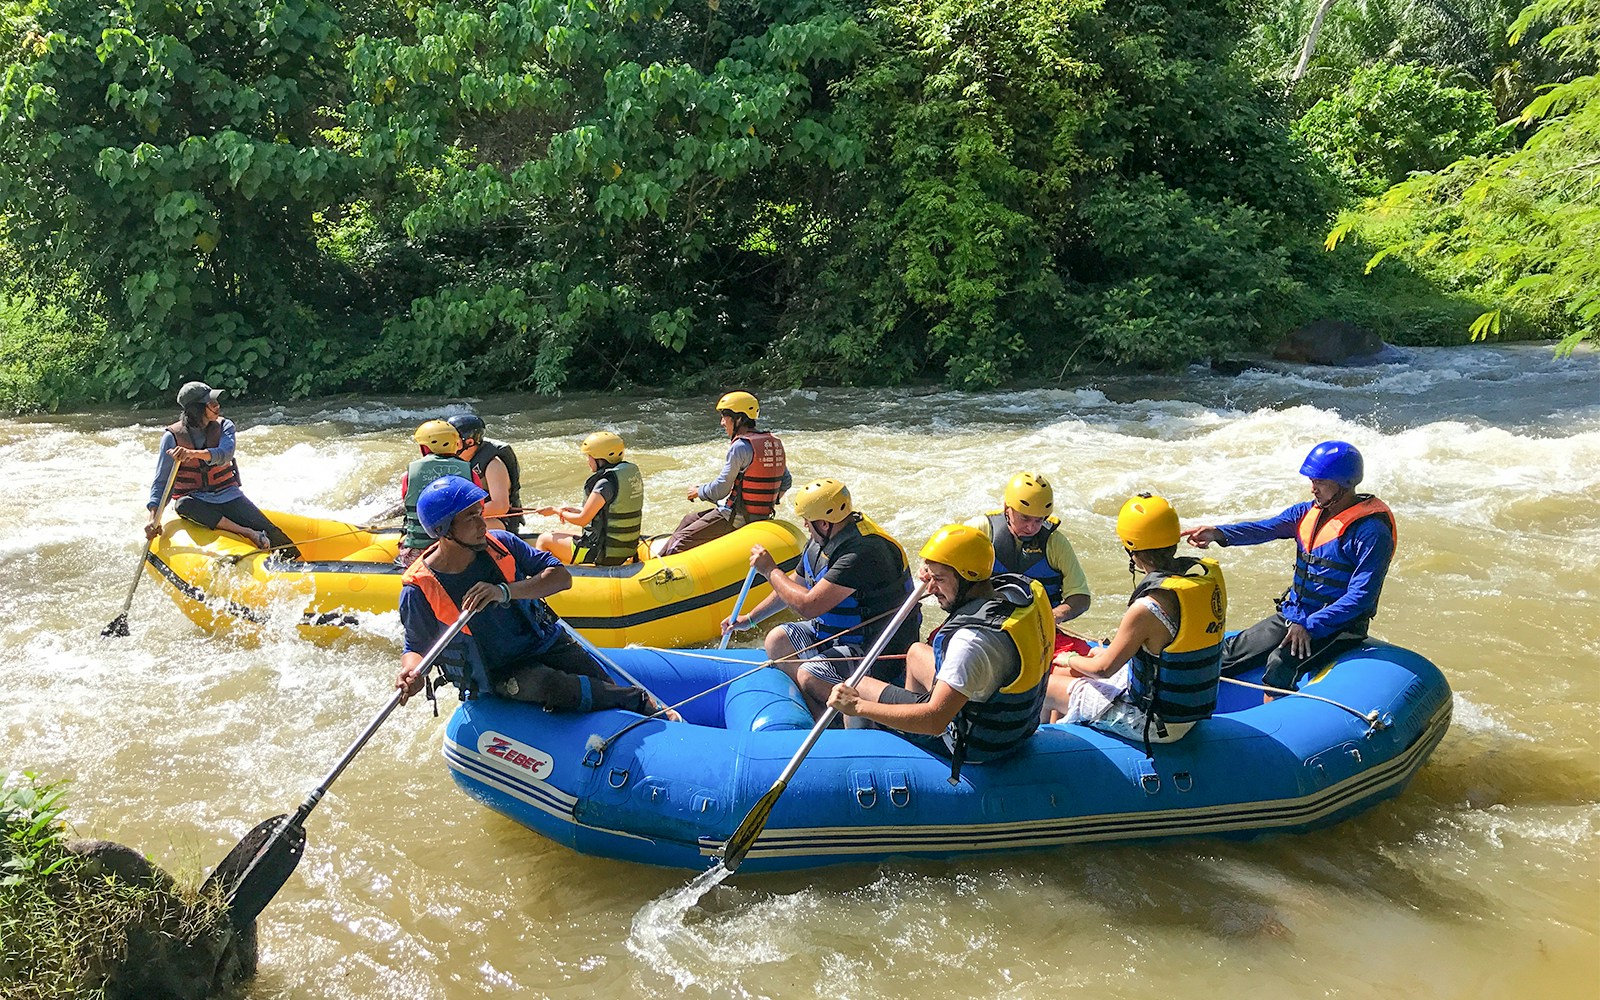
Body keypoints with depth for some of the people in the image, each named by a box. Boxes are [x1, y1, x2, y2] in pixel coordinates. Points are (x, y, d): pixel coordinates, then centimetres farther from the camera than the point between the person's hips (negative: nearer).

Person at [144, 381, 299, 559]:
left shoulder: (224, 426, 1)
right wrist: (153, 517, -18)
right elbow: (161, 481, -4)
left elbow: (224, 455, -21)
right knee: (183, 505, -38)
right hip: (194, 499, -2)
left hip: (228, 495, 2)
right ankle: (247, 533, -43)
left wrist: (193, 453, -41)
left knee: (270, 533, -20)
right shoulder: (173, 436, -5)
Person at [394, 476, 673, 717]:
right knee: (548, 685, -31)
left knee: (605, 688, -16)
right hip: (495, 675, -4)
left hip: (546, 643, 4)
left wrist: (505, 592, -27)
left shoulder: (499, 544, -7)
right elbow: (415, 648, -1)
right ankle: (643, 703, -17)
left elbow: (561, 576, -11)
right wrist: (412, 673, -26)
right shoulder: (419, 591, -14)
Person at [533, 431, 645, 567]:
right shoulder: (632, 473, 5)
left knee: (544, 540, 8)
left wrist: (556, 511, 2)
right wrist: (577, 510, 15)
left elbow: (582, 520, -14)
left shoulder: (605, 483, -22)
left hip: (606, 554, -9)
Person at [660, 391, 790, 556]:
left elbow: (720, 490, -17)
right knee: (689, 520, 23)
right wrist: (766, 502, 25)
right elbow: (786, 481, 13)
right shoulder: (774, 442, 6)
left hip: (736, 517, -9)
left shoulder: (740, 447, -20)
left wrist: (698, 492, 1)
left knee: (679, 543, -3)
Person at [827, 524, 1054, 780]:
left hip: (976, 744, -8)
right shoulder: (1021, 589, -10)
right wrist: (936, 578, 0)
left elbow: (934, 720, -38)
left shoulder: (973, 640, -37)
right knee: (917, 652, 28)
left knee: (857, 687, 5)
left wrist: (858, 706, -32)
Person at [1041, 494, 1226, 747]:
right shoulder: (1209, 573, -5)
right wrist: (1113, 650, 17)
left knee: (1046, 686, 9)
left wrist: (1069, 659, 6)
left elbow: (1103, 668, -16)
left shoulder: (1148, 607, -29)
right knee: (1062, 674, 21)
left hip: (1156, 723, -8)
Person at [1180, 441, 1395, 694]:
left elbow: (1361, 597, -20)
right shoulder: (1307, 512, 6)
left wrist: (1310, 626, -24)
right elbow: (1265, 528, -9)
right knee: (1231, 654, -4)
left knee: (1280, 663, -30)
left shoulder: (1371, 531, -16)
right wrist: (1219, 533, -28)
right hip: (1293, 615, 7)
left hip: (1336, 626, -7)